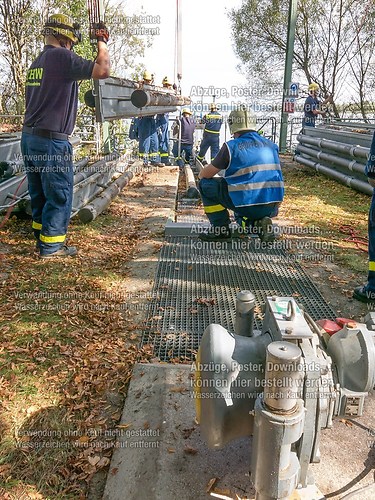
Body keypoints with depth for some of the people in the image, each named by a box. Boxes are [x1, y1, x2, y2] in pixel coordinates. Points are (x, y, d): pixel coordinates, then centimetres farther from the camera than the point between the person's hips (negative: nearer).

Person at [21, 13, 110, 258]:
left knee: (39, 194, 15)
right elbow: (102, 70, -16)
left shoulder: (37, 62, 17)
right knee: (59, 195, 1)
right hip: (51, 141, -9)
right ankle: (51, 246, 8)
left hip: (29, 137, 9)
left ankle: (41, 238, 26)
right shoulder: (61, 56, -10)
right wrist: (102, 42, -1)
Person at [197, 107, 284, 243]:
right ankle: (260, 223, 8)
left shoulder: (231, 146, -4)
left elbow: (205, 174, 3)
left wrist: (202, 174, 27)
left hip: (246, 203, -6)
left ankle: (221, 229, 7)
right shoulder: (271, 145, 12)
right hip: (271, 208, 6)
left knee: (206, 184, 9)